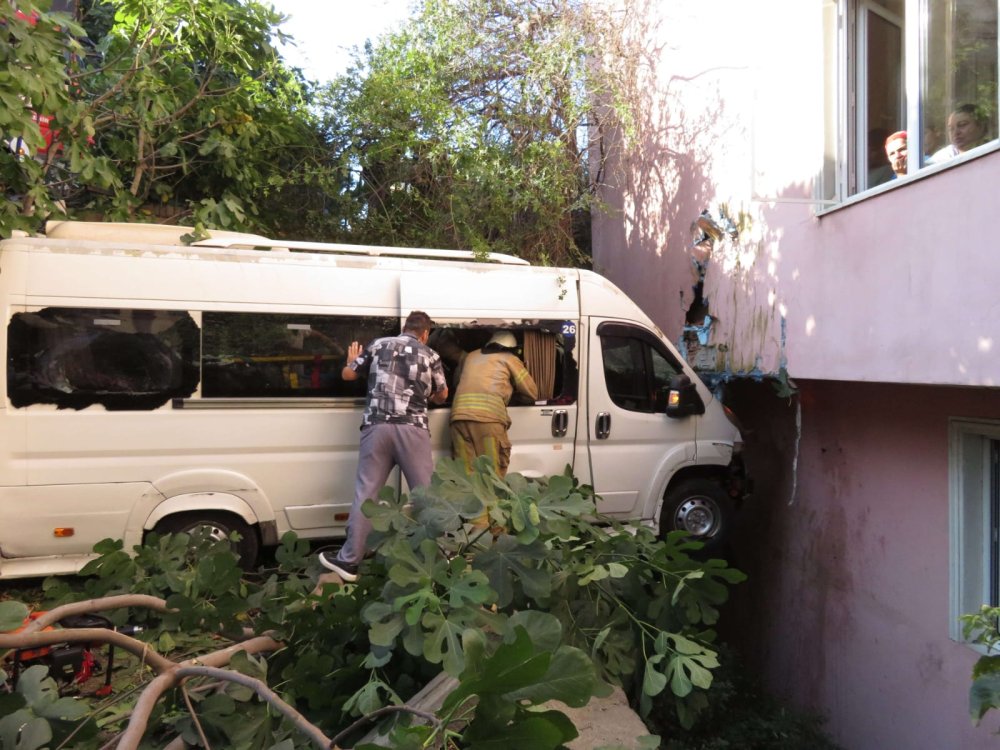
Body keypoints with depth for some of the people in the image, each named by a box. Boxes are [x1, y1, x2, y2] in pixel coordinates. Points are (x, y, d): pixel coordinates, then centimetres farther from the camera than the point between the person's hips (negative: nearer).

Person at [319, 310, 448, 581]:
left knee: (365, 493, 4)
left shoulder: (379, 345, 13)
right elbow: (443, 395, 23)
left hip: (377, 427, 1)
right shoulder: (430, 355, 12)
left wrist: (352, 360, 39)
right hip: (412, 430, -1)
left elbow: (347, 375, 17)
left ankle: (349, 560, 9)